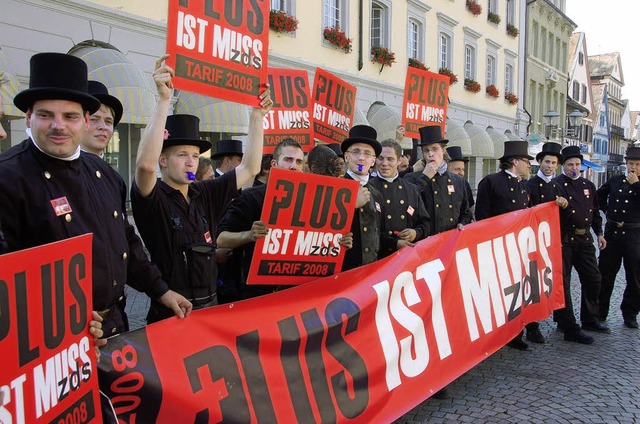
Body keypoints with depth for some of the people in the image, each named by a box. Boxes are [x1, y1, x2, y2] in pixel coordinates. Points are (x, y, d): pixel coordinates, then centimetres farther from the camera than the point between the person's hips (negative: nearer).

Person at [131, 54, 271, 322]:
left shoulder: (205, 194, 5)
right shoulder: (152, 198, -10)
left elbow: (250, 168, 8)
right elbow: (145, 164, -31)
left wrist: (257, 116, 4)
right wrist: (164, 100, -32)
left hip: (210, 306, 6)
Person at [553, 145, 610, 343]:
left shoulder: (588, 185, 14)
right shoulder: (556, 185, -8)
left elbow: (595, 212, 21)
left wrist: (599, 233, 17)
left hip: (584, 239, 7)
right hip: (564, 240, -7)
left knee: (593, 279, 12)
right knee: (562, 283, -2)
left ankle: (589, 319, 30)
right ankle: (570, 328, 4)